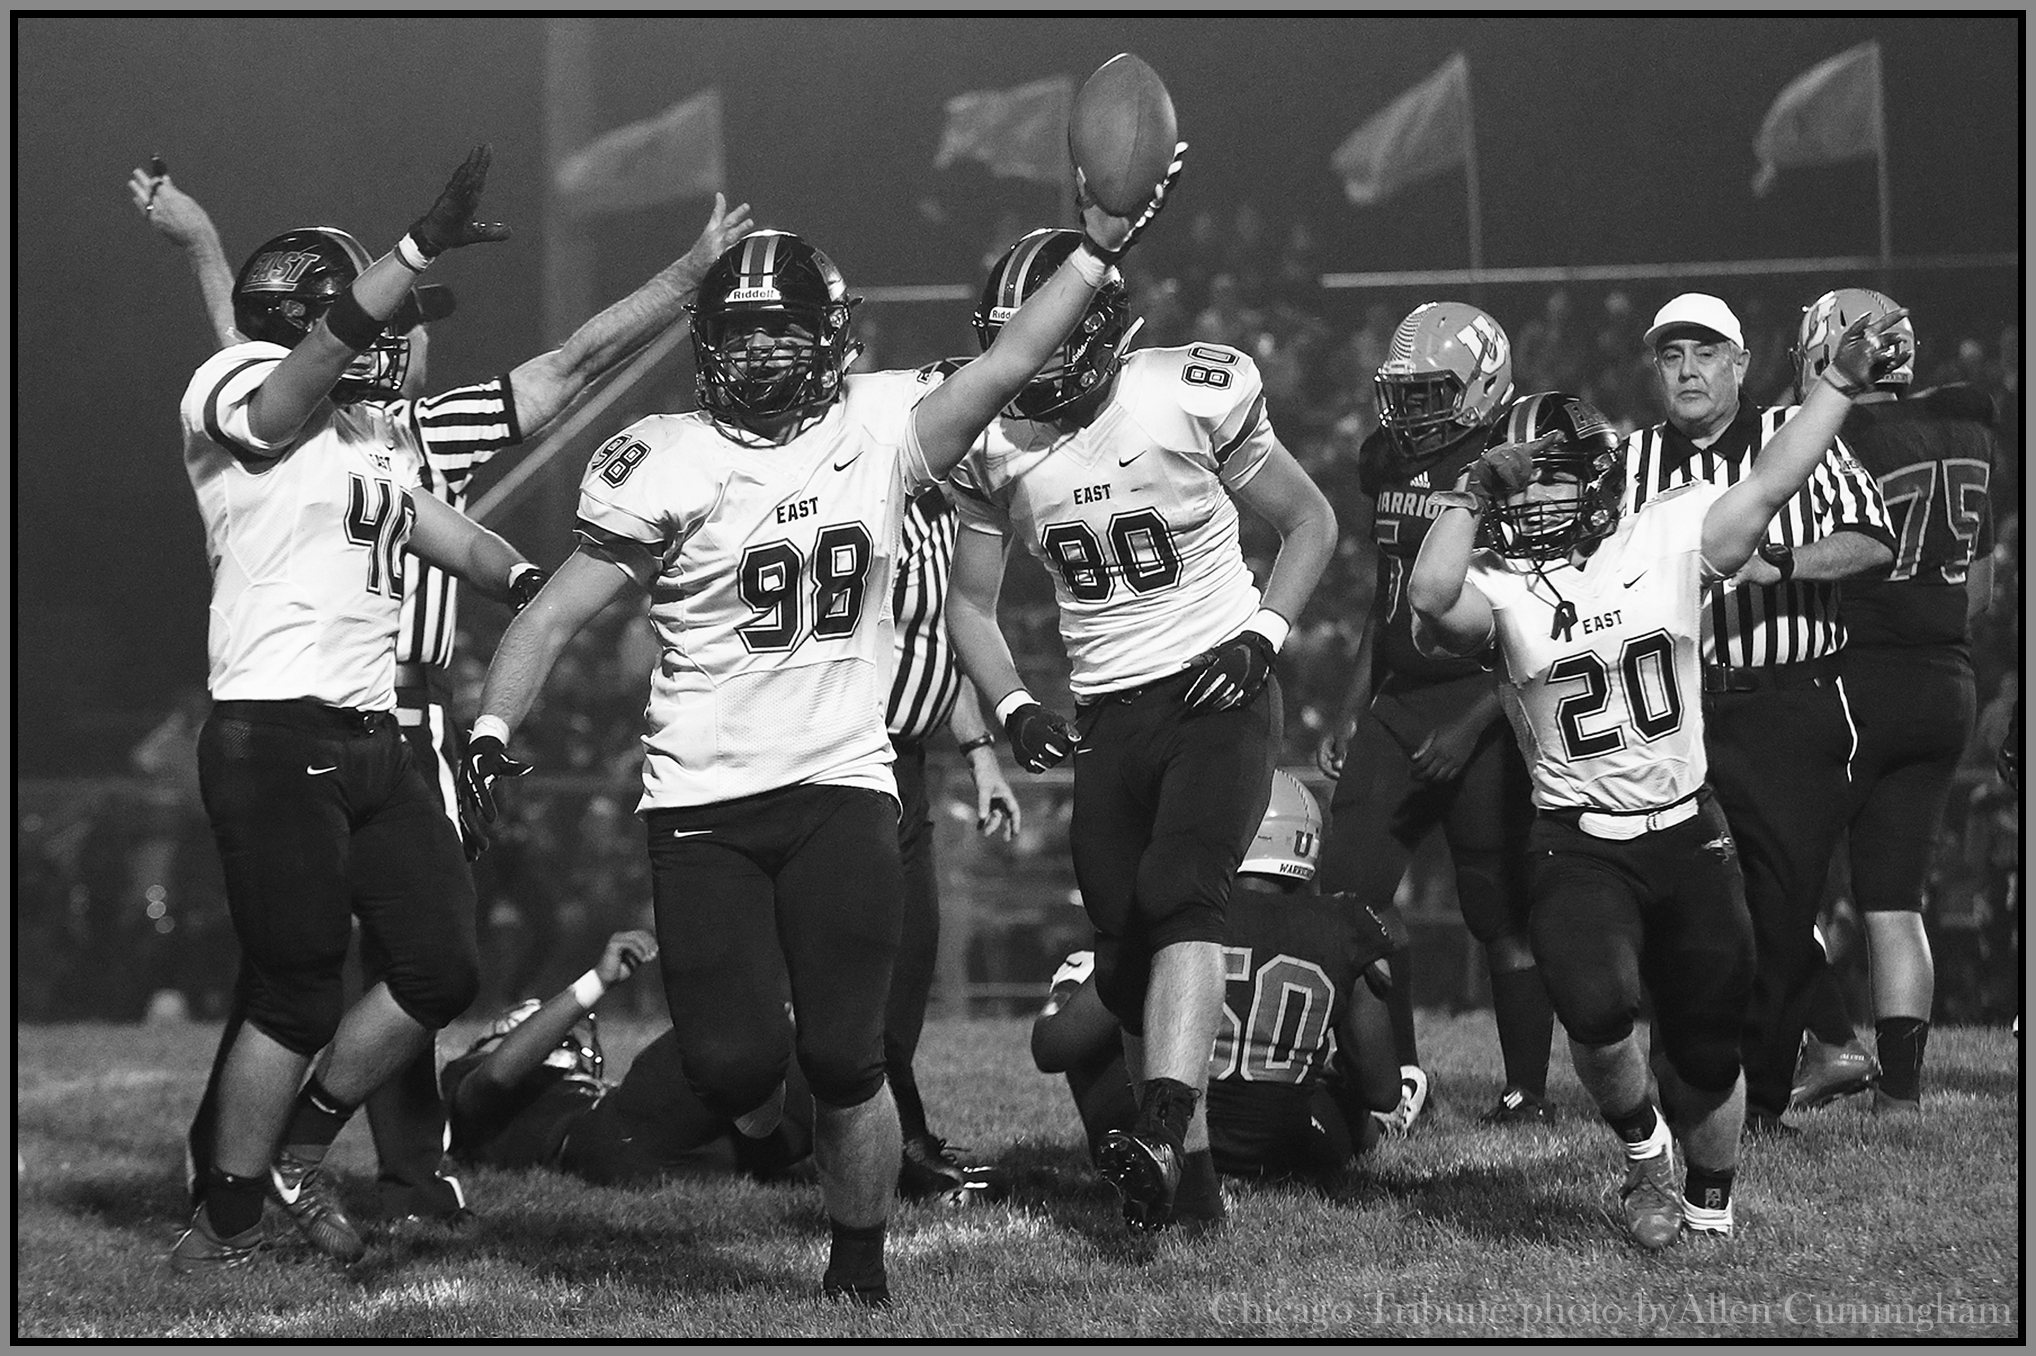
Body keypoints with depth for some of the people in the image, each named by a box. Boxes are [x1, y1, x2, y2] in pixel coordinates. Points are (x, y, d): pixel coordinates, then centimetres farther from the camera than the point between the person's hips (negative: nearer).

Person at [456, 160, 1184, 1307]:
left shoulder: (879, 429, 3)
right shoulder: (667, 465, -5)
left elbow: (1010, 363, -3)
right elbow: (558, 612, -4)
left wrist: (1099, 249, -12)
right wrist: (494, 727, -16)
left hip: (841, 785, 1)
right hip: (702, 801, -1)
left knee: (845, 1061, -6)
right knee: (736, 1064, -9)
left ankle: (861, 1266, 16)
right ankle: (763, 1122, 29)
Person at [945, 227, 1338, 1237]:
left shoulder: (1194, 396, -10)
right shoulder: (994, 443, 1)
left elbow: (1310, 522, 2)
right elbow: (971, 601, 12)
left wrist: (1261, 634, -11)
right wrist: (1013, 707, -4)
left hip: (1218, 696, -5)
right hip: (1109, 716, 5)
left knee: (1180, 897, -25)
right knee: (1125, 960, 3)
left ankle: (1163, 1132, -35)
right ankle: (1191, 1171, 12)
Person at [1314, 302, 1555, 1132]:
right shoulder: (1390, 463, 11)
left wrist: (1472, 725, -18)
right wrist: (1351, 712, 18)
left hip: (1485, 711, -7)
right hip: (1401, 704, 7)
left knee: (1502, 915, 0)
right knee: (1347, 889, -3)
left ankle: (1527, 1093, 11)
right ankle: (1397, 1076, 9)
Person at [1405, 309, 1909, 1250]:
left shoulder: (1666, 540, 2)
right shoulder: (1498, 585, -4)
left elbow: (1771, 484, 0)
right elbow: (1432, 597, -24)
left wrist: (1842, 382, -2)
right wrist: (1472, 497, -18)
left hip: (1688, 832, 2)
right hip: (1579, 846, -2)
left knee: (1707, 1055, 9)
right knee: (1599, 1008, -27)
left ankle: (1711, 1210, 34)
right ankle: (1642, 1149, 3)